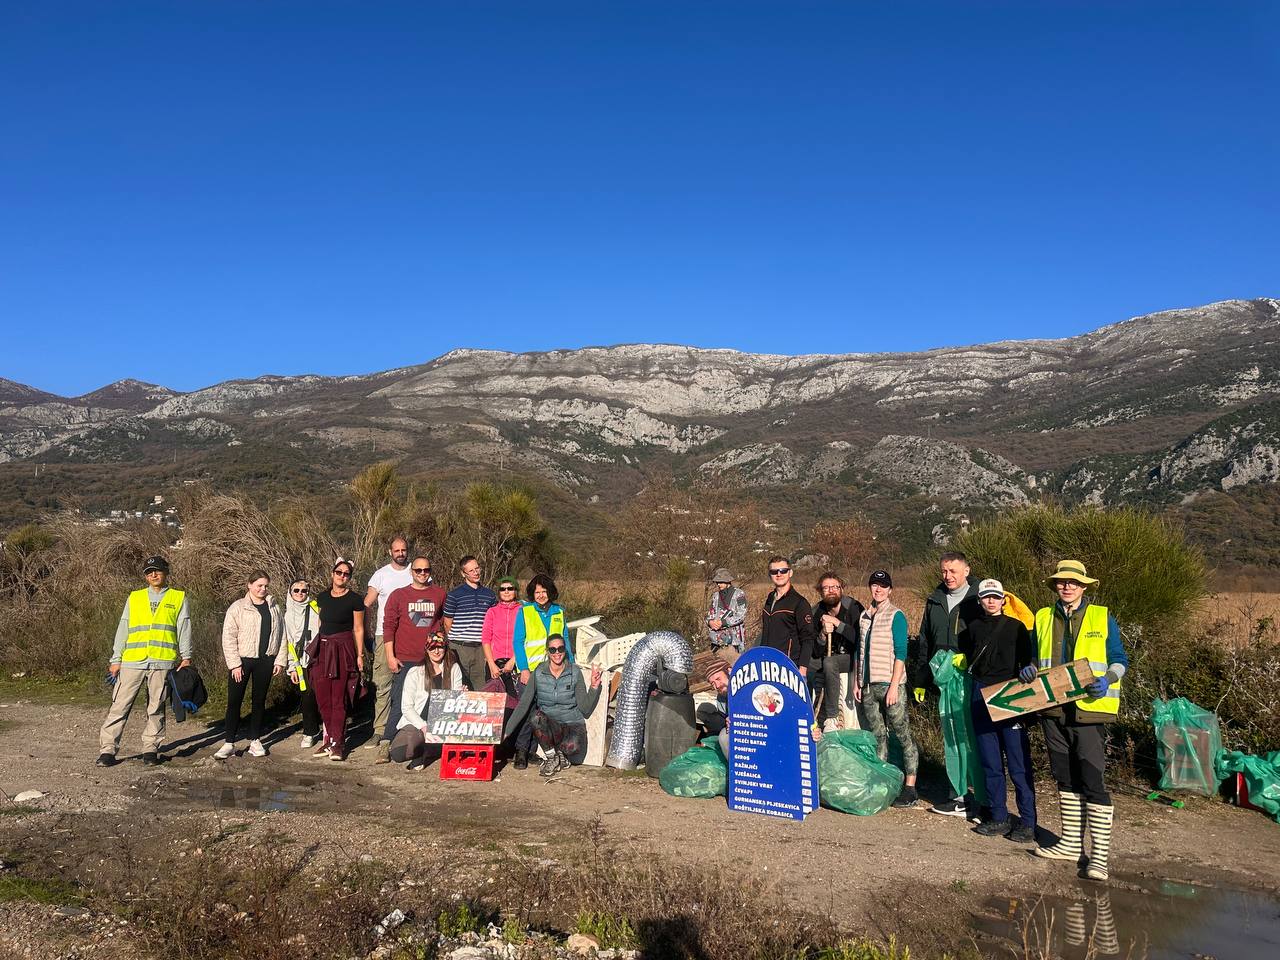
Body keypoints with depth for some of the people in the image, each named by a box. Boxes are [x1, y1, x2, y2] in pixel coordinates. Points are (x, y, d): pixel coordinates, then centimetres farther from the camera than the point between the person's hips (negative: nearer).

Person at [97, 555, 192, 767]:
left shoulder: (178, 598, 9)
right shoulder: (134, 598, 14)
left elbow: (184, 629, 6)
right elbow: (122, 629, 13)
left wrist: (186, 657, -1)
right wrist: (116, 659, 8)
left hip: (162, 662, -1)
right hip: (132, 662, 1)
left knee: (156, 709, 5)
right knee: (119, 706, -1)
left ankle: (150, 749, 14)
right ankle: (108, 749, 5)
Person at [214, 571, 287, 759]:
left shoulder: (274, 608, 10)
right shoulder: (237, 608, -2)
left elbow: (281, 634, 9)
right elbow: (228, 637, -6)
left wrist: (280, 660, 2)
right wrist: (234, 664, -11)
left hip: (265, 661, 3)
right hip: (242, 660, -3)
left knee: (259, 701, 10)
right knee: (234, 701, -2)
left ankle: (255, 741, 18)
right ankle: (229, 743, 6)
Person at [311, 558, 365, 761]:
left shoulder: (354, 599, -3)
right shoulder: (322, 598, 11)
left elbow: (358, 629, -1)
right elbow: (321, 623, 18)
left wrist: (360, 655, -4)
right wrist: (315, 647, 13)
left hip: (343, 649, -5)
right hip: (322, 649, 5)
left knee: (338, 699, -3)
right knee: (322, 699, 4)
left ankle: (337, 743, 3)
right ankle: (329, 739, 16)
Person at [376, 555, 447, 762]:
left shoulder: (439, 594, 9)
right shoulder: (398, 595, 3)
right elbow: (389, 626, 1)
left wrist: (439, 634, 3)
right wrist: (390, 656, -5)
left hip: (431, 659, 2)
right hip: (405, 659, -2)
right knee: (400, 702, -8)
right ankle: (385, 745, -5)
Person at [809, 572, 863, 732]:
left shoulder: (853, 607, -16)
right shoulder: (817, 613, -3)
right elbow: (816, 653, -4)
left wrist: (837, 623, -27)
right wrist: (823, 633, -24)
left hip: (852, 658, -5)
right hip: (829, 657, 6)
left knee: (829, 662, -33)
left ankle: (831, 717, -24)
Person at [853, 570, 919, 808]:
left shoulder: (896, 616, -5)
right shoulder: (865, 616, 14)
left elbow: (900, 653, -10)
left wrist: (894, 686, -15)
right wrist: (857, 682, 14)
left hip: (889, 684, -6)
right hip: (868, 686, 6)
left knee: (902, 735, -2)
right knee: (877, 736, 10)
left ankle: (910, 788, 2)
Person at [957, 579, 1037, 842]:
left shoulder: (1015, 626, 2)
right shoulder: (973, 628, 13)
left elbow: (1028, 656, -2)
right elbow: (966, 657, 26)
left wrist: (1029, 668, -21)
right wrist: (959, 661, 7)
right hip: (981, 697, 4)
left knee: (1018, 763, -4)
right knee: (990, 762, 9)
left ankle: (1028, 822, 4)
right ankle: (999, 818, 19)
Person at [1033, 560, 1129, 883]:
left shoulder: (1102, 618, 1)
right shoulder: (1042, 618, 11)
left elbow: (1119, 659, 4)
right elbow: (1035, 656, 20)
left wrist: (1106, 680, -16)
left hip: (1089, 709, -4)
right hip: (1053, 710, 5)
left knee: (1092, 781, -6)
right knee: (1065, 779, 14)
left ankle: (1100, 852, 1)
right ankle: (1071, 841, 25)